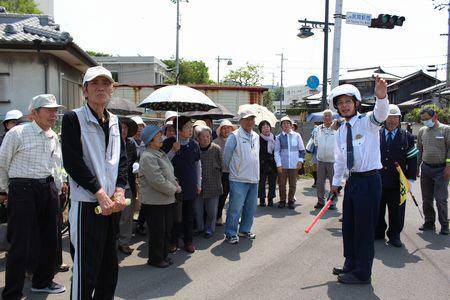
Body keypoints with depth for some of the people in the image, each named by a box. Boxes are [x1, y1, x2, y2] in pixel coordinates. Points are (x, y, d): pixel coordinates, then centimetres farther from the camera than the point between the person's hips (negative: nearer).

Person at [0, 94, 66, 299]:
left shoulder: (53, 137, 11)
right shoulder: (17, 133, -8)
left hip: (49, 190, 7)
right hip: (24, 189, -7)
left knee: (49, 239, 14)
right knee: (21, 244, -4)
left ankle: (42, 282, 33)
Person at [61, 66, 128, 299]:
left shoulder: (115, 121, 13)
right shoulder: (73, 118, -5)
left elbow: (122, 159, 10)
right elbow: (72, 162, -13)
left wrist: (119, 191, -5)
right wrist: (100, 193, -16)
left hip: (112, 203, 6)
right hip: (87, 203, -6)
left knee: (110, 265, 16)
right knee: (85, 270, 1)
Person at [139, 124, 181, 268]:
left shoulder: (161, 154, 13)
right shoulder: (147, 157, -19)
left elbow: (170, 173, 20)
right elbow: (158, 181, -24)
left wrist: (176, 184, 1)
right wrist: (174, 189, -13)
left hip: (167, 199, 9)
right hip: (154, 202, -9)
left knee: (167, 230, 17)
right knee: (158, 232, 3)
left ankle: (164, 255, 31)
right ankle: (155, 259, 19)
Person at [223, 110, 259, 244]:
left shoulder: (256, 136, 11)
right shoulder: (234, 136, -10)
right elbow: (226, 156, -5)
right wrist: (231, 169, 7)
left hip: (254, 179, 7)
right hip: (239, 179, -7)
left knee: (251, 207, 15)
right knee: (235, 208, -3)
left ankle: (245, 230, 31)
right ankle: (230, 234, 10)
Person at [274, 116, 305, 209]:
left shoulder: (297, 135, 3)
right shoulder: (279, 137, 1)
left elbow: (302, 149, 9)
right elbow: (276, 152, 0)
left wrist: (300, 160, -1)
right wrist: (279, 164, -7)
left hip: (294, 165, 0)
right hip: (282, 165, 0)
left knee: (293, 184, 7)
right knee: (282, 184, 6)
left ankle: (291, 201, 21)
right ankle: (282, 201, 20)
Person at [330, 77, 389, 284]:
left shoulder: (368, 122, -9)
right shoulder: (341, 131, 10)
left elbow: (381, 113, -33)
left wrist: (382, 96, -53)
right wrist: (336, 182, 20)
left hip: (369, 180, -7)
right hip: (353, 180, 7)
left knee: (364, 228, 0)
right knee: (348, 226, 17)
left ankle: (362, 274, 15)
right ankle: (351, 265, 35)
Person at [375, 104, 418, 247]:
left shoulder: (407, 137, 2)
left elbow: (412, 160, 3)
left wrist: (410, 179, -3)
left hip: (397, 183, -1)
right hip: (377, 182, 1)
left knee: (396, 213, 8)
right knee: (377, 211, 13)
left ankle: (394, 236, 25)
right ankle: (378, 233, 30)